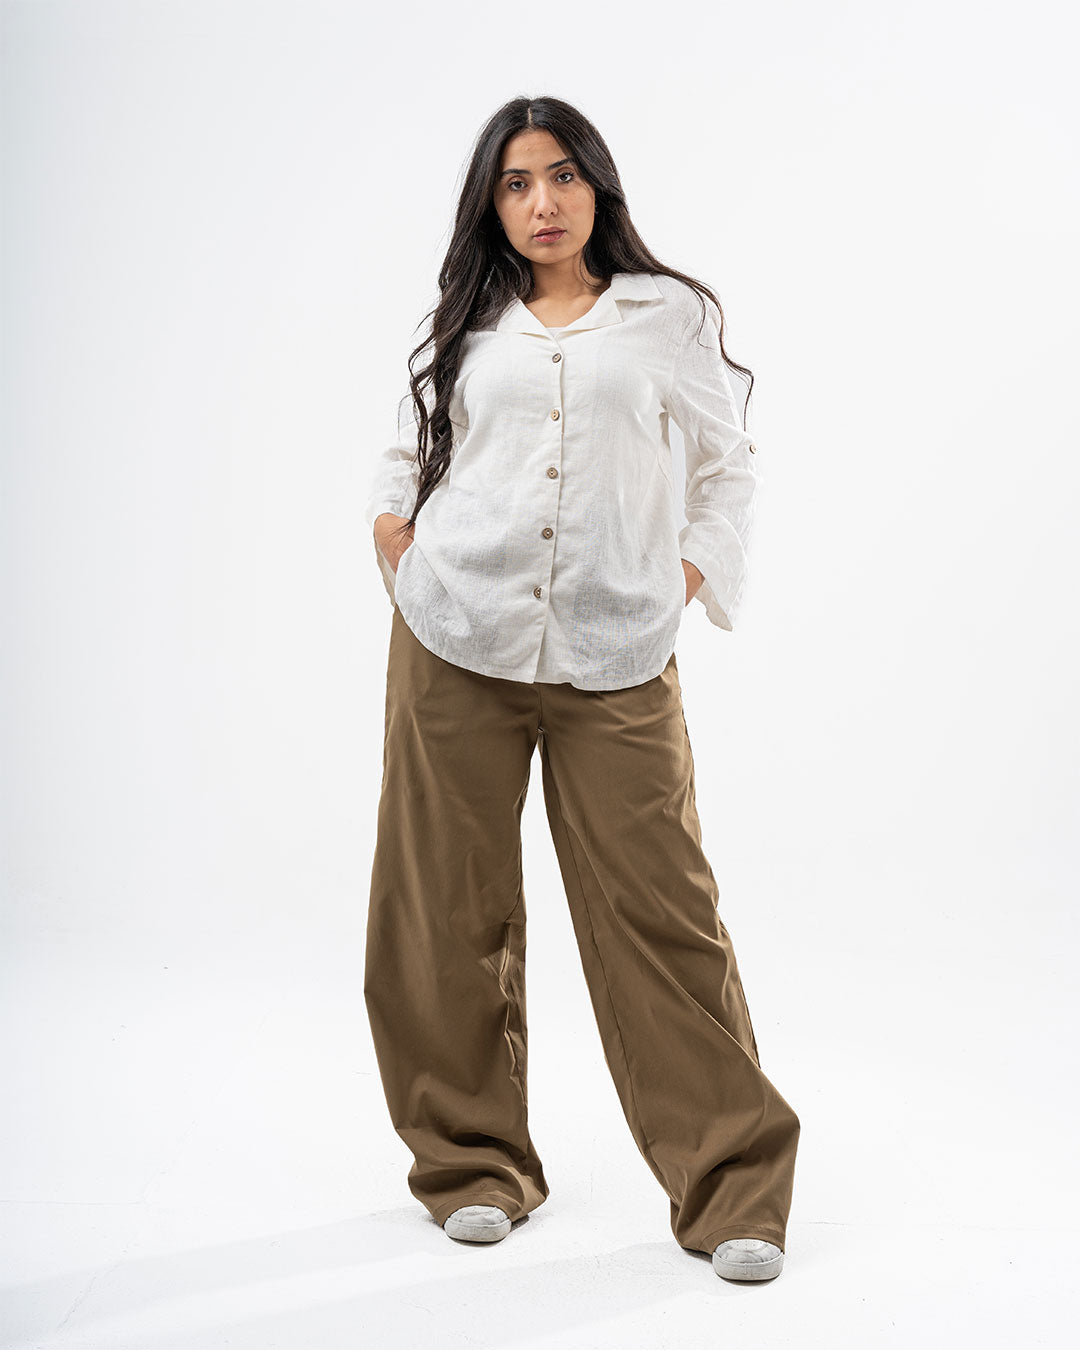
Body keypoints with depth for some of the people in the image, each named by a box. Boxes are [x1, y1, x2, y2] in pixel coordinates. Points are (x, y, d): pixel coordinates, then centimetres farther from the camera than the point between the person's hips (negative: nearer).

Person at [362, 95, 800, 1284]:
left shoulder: (668, 314, 10)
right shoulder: (469, 325, 14)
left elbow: (731, 462, 17)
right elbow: (407, 452, 27)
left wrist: (695, 570, 5)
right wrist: (392, 528, 9)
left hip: (614, 657, -2)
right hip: (455, 645, 2)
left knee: (658, 909, -5)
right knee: (451, 913, 4)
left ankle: (731, 1185, 6)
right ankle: (474, 1162, 20)